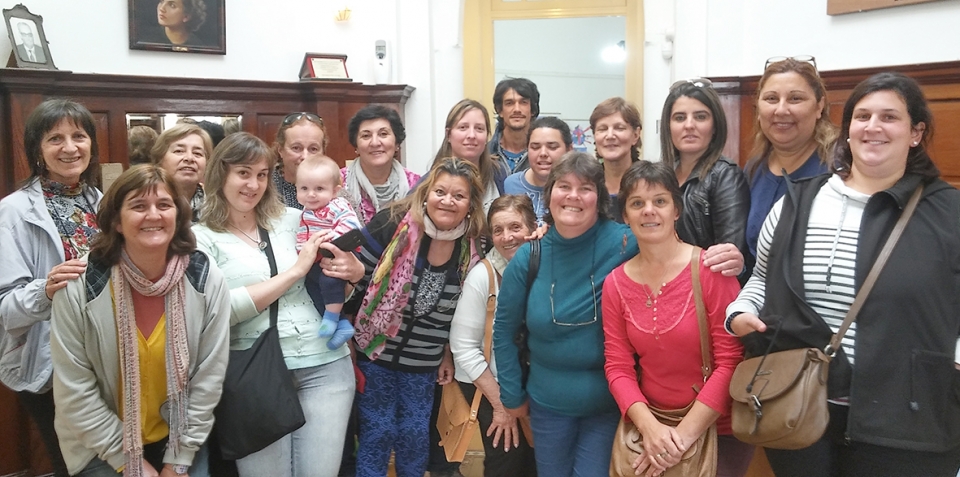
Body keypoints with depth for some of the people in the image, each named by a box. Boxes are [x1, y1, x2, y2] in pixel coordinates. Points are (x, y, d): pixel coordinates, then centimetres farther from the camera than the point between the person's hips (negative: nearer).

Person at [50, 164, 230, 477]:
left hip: (180, 440, 1)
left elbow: (209, 377, -9)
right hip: (101, 450, -1)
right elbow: (73, 392, -12)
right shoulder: (79, 286, -17)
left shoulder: (207, 280, -14)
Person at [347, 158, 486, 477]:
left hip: (424, 362, 3)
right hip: (375, 351, -3)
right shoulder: (391, 224, -19)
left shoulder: (470, 251, -7)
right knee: (377, 432, 6)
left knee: (414, 434, 13)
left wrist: (448, 354, 9)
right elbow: (354, 278, -12)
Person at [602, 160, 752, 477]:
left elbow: (730, 361, -16)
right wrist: (650, 427, -17)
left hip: (717, 429, -3)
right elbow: (617, 365, -3)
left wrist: (684, 434, -18)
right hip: (648, 428, 4)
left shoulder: (710, 268, -15)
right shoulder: (615, 283, -3)